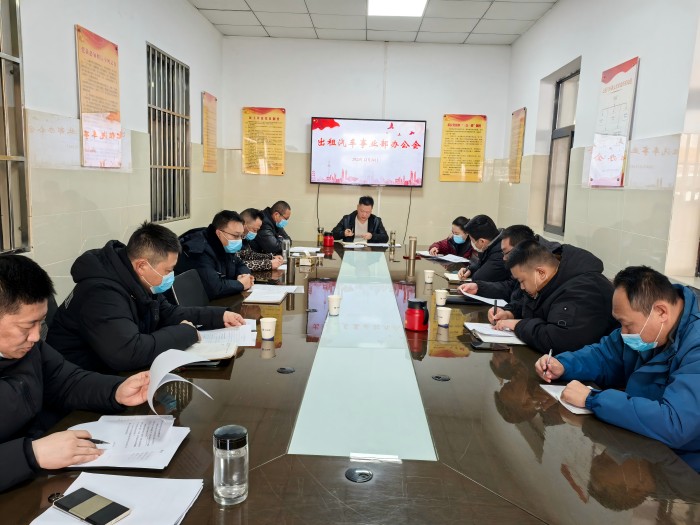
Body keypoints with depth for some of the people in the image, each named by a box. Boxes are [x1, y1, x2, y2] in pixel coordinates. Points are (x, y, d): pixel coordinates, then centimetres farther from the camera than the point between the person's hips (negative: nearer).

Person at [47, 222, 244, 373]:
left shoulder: (136, 283, -1)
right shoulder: (101, 293, -30)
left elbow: (168, 313, 14)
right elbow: (128, 353, -42)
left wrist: (219, 316, 3)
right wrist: (186, 333, -27)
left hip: (111, 373, 9)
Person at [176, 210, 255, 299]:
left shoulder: (226, 247, 3)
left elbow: (240, 265, 18)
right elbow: (212, 288, -34)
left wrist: (243, 274, -6)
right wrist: (240, 284, -19)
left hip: (219, 301, 8)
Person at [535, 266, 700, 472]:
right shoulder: (647, 325, -3)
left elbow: (674, 424, -39)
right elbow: (605, 355, 10)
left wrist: (591, 399, -33)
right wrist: (563, 366, -10)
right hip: (639, 442, 7)